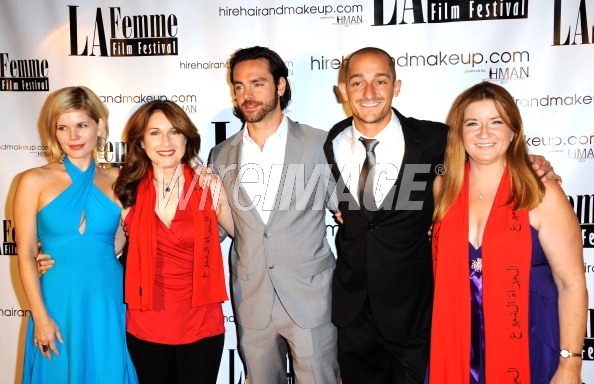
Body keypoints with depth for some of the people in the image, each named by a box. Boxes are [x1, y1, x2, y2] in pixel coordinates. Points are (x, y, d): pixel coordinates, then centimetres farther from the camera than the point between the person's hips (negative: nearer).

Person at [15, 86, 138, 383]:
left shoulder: (116, 181, 3)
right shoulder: (35, 181, -3)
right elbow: (25, 254, -4)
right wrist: (41, 317, -7)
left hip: (109, 305, 2)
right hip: (58, 305, -2)